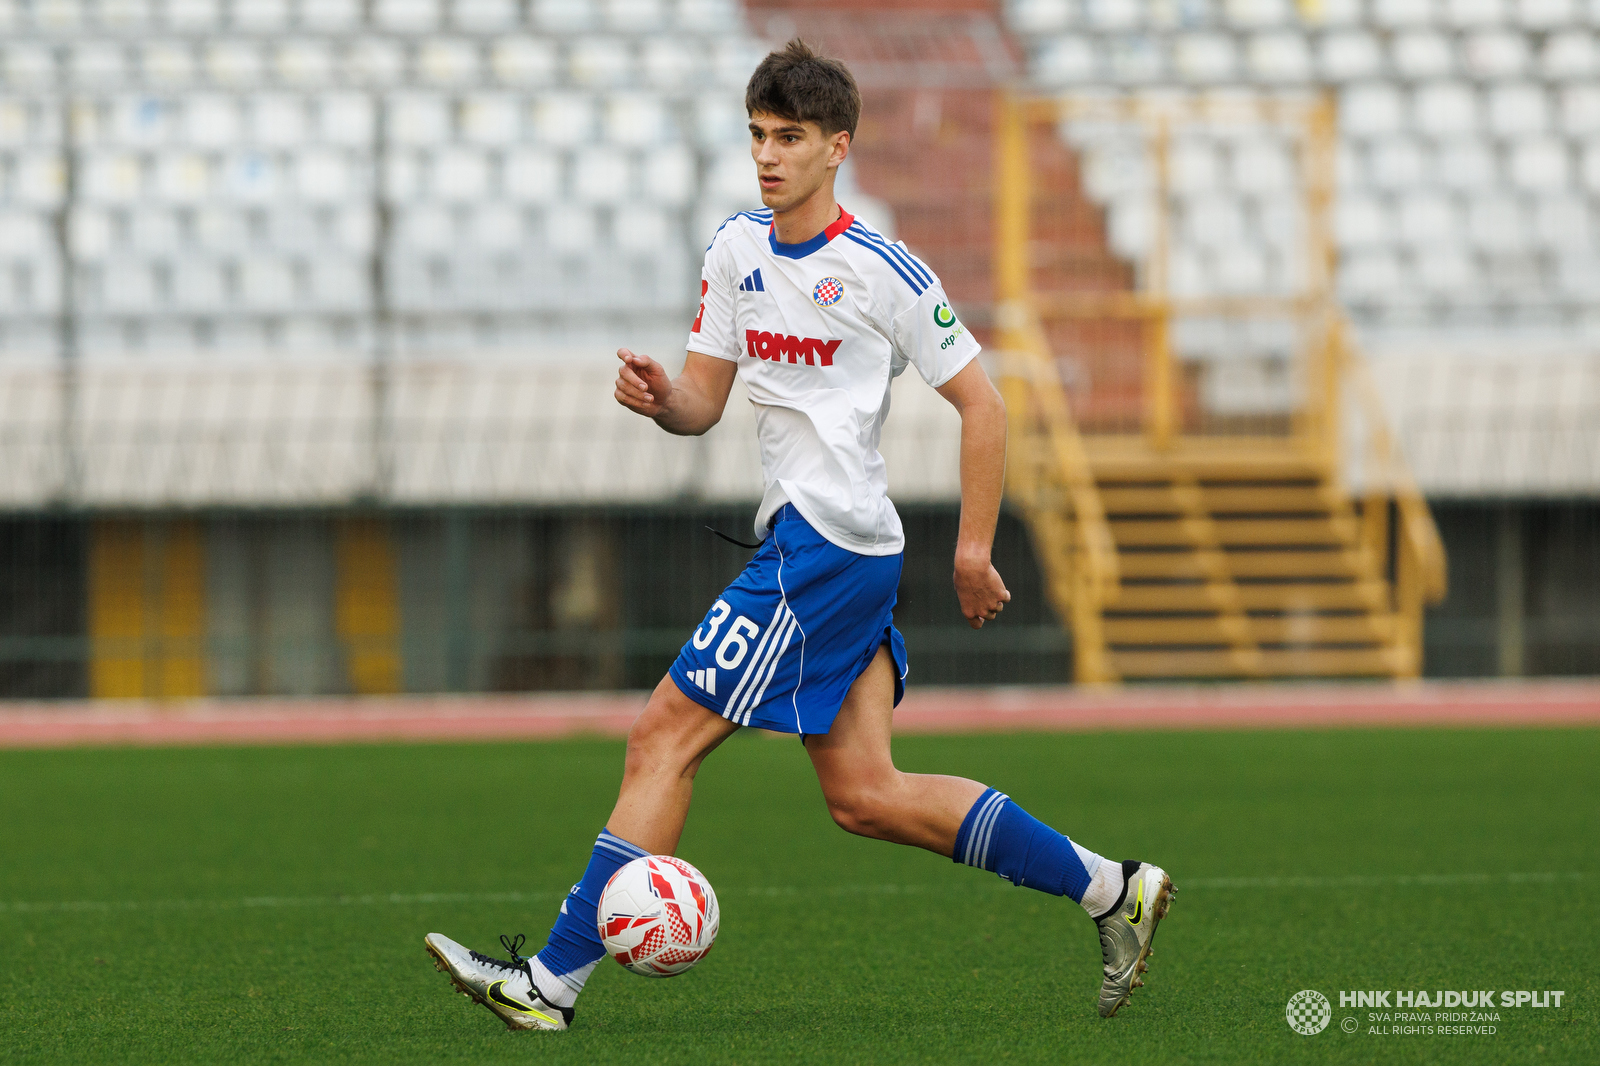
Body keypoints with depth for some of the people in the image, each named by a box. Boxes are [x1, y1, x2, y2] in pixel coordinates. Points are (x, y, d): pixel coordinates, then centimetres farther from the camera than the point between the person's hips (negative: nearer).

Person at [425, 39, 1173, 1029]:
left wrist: (974, 549, -7)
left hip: (828, 542, -8)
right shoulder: (737, 249, 12)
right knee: (863, 794, 6)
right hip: (802, 538, 8)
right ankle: (1113, 889, 15)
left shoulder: (882, 272, -9)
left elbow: (981, 404, -5)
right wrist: (659, 396, -9)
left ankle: (554, 978, -9)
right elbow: (704, 403, 15)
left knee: (665, 734, -10)